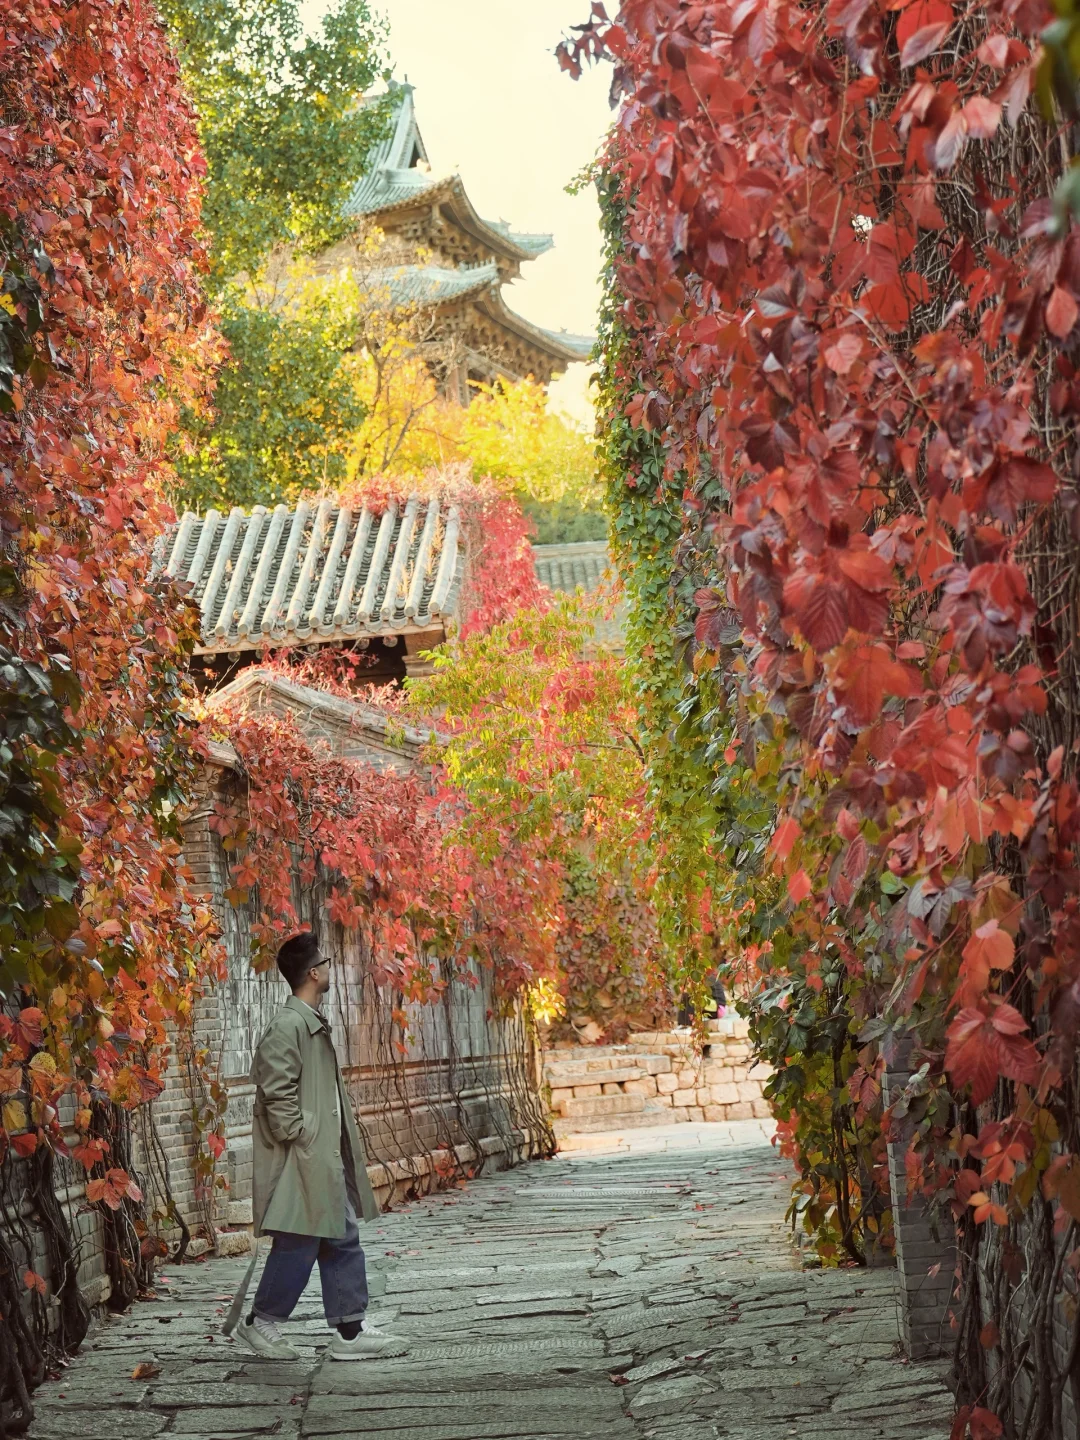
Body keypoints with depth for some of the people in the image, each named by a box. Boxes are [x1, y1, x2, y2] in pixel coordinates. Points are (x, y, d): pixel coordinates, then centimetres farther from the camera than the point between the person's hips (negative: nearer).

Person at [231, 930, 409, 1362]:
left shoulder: (315, 1024, 15)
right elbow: (276, 1092, -21)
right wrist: (299, 1139, -18)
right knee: (299, 1245, -3)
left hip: (327, 1158, 10)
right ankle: (260, 1323, 11)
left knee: (342, 1241, 10)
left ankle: (350, 1331, 13)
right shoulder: (288, 1026, -16)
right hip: (303, 1161, -10)